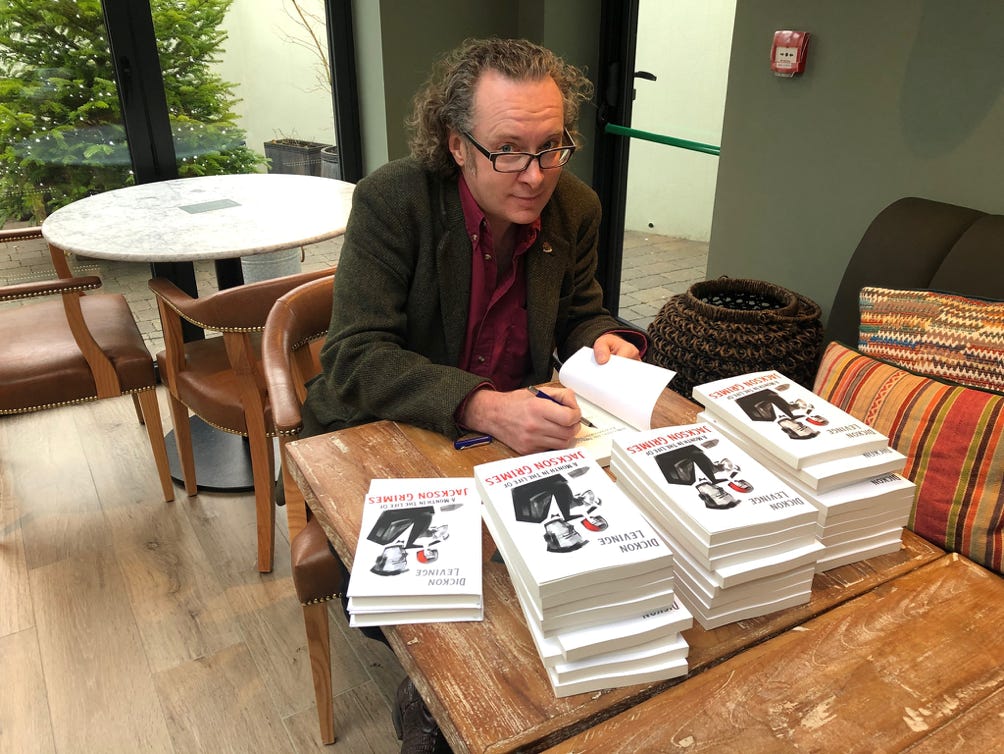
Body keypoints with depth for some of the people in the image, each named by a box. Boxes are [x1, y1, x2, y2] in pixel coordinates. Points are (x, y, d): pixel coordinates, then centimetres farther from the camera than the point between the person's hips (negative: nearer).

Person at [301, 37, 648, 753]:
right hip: (384, 429, -3)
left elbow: (579, 312, 11)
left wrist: (605, 341, -14)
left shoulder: (576, 207, -4)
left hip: (513, 424, 4)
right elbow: (356, 360, -26)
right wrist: (483, 407, -41)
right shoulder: (392, 199, -19)